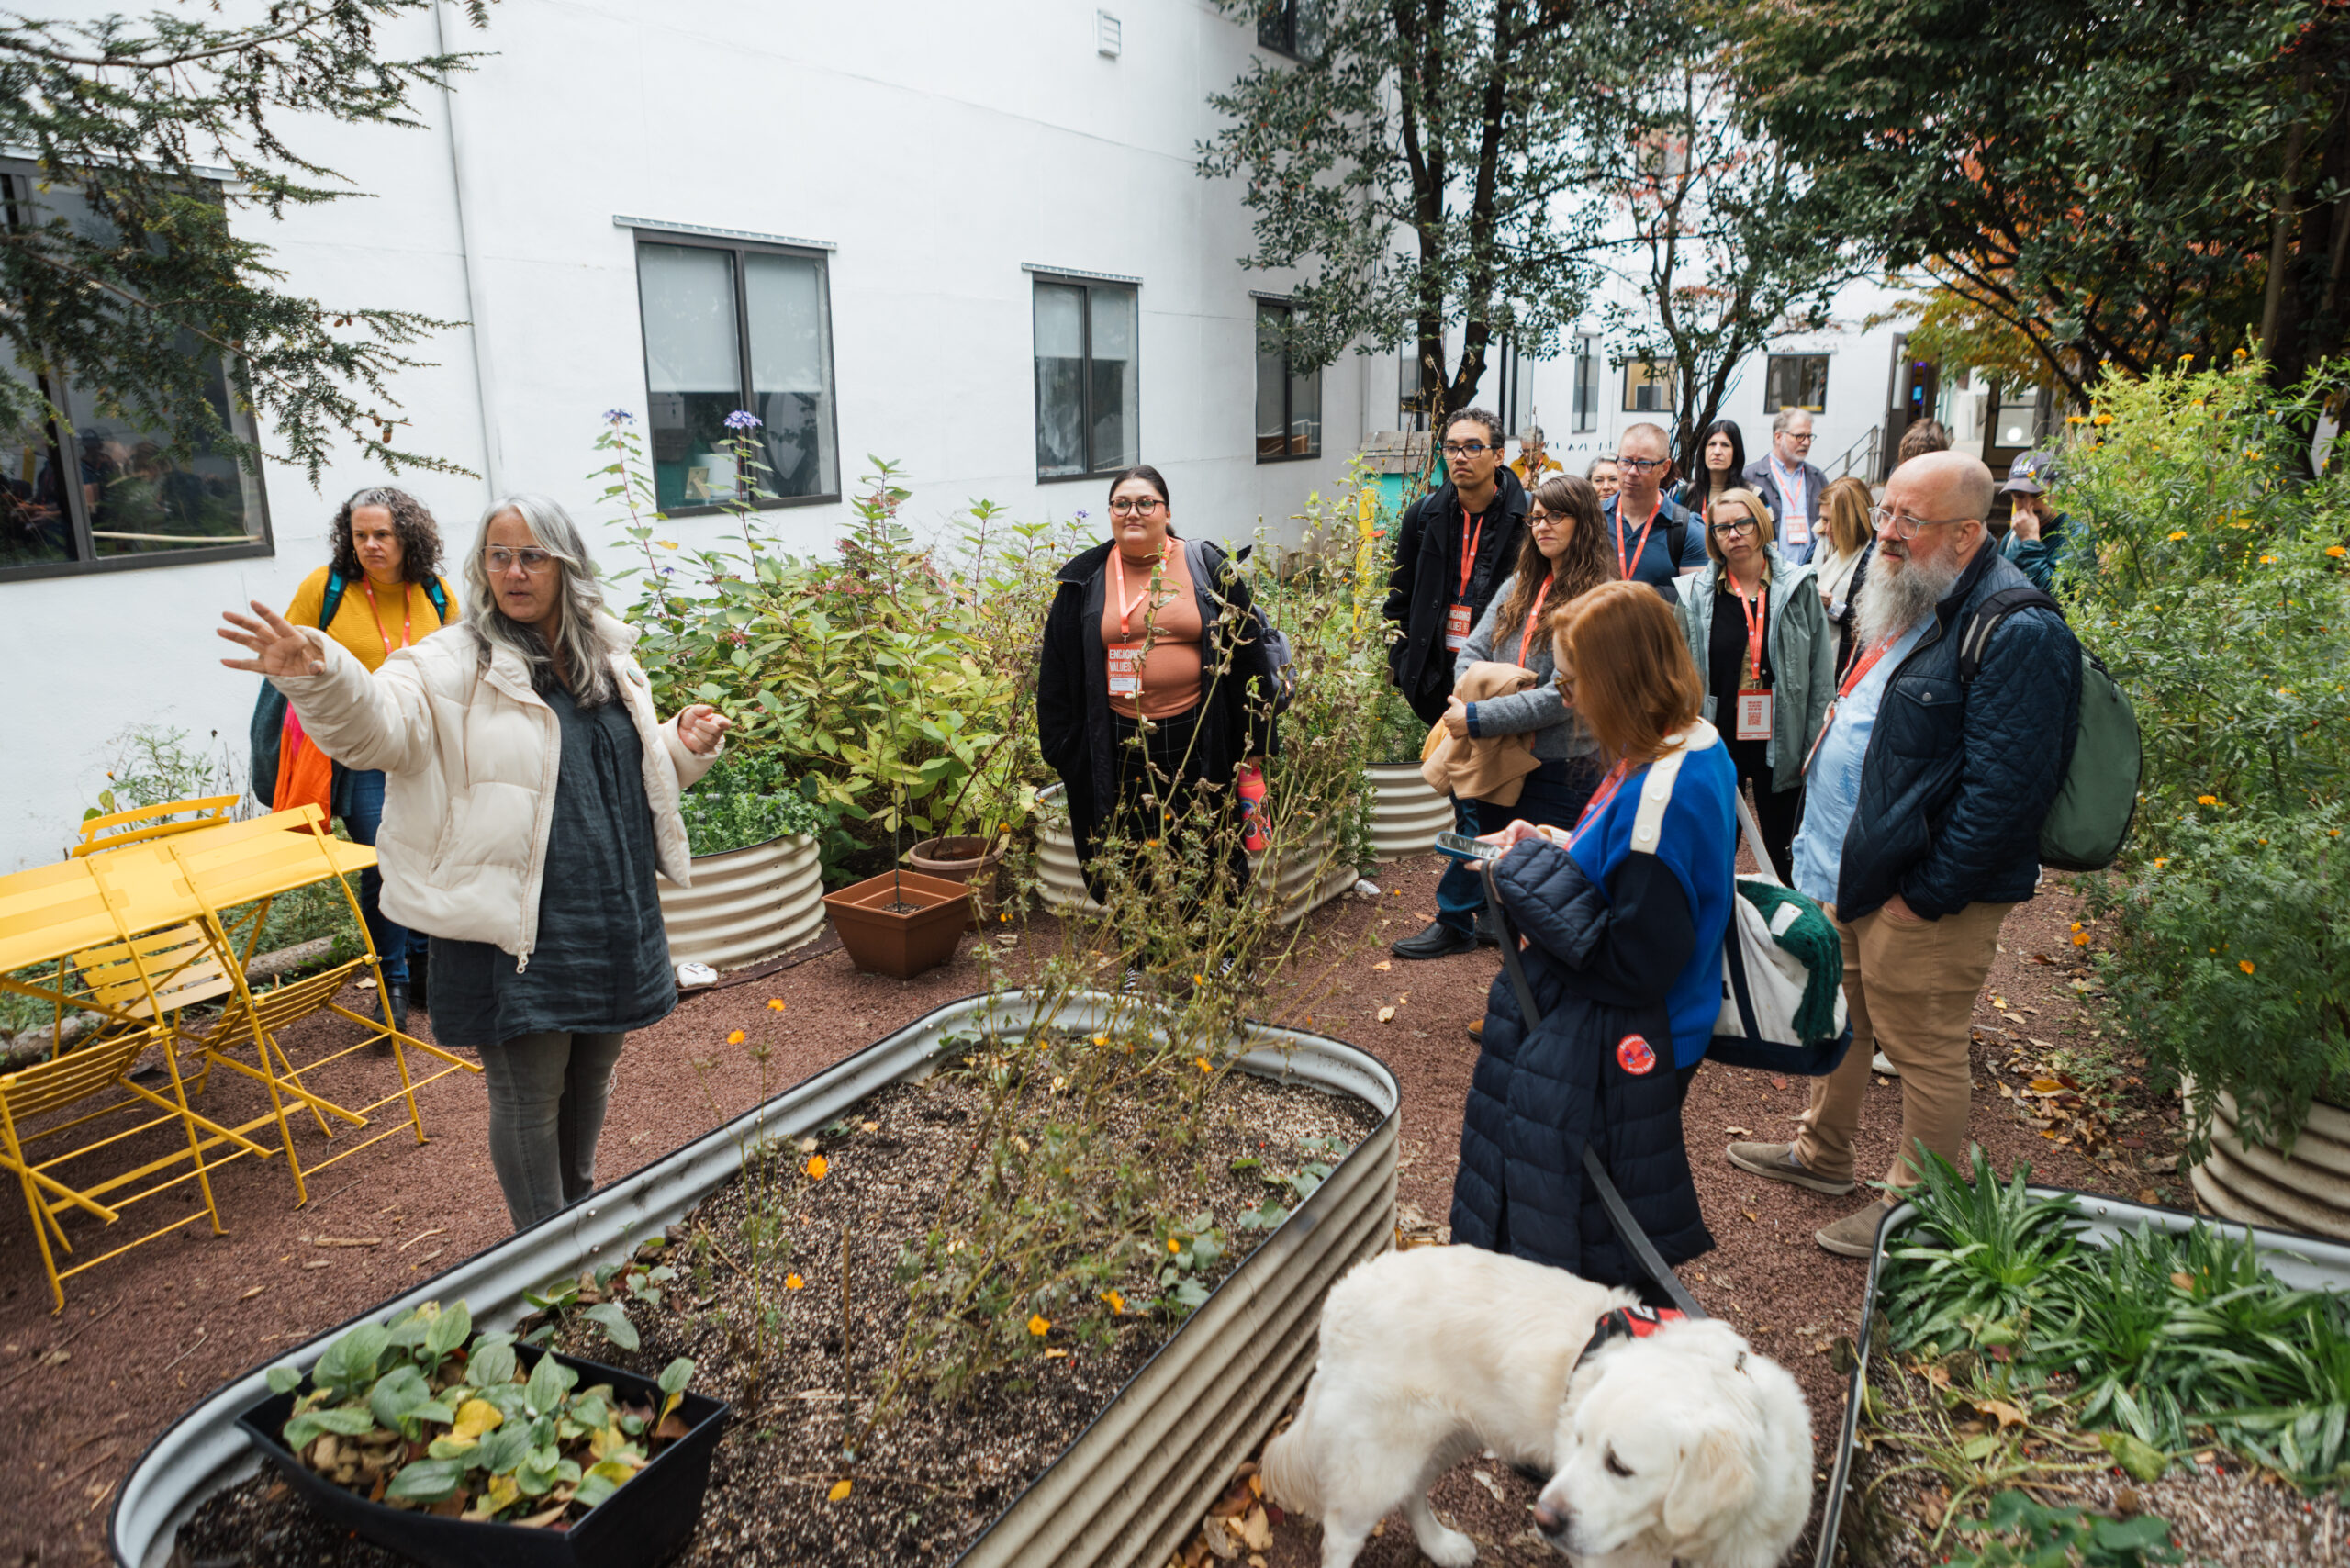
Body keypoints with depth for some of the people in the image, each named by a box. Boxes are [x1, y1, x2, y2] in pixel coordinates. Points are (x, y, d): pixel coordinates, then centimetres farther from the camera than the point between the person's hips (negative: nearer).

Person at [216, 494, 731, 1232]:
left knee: (591, 1078, 22)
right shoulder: (454, 666, -9)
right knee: (529, 1098, 6)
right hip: (516, 931, -5)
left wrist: (685, 747, 3)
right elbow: (375, 724, -28)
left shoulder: (611, 658, 9)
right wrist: (317, 675, -46)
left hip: (613, 918, 6)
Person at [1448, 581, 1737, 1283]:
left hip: (1612, 1048, -10)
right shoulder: (1694, 746, 1)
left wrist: (1532, 879, -19)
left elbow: (1633, 965, -27)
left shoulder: (1662, 794, -29)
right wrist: (1557, 846, 3)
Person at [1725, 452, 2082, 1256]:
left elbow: (2005, 788, -25)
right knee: (1838, 1019, 23)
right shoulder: (1907, 600, 10)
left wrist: (1925, 893, -21)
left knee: (1923, 1049, 6)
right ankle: (1822, 1154, 42)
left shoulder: (2018, 632, -21)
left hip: (1921, 895, -9)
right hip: (1847, 871, 10)